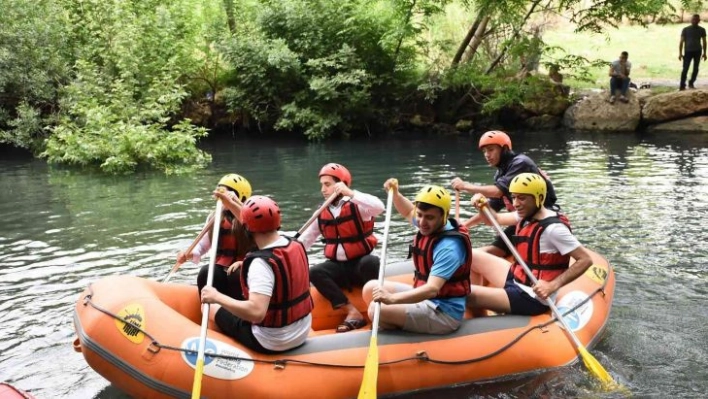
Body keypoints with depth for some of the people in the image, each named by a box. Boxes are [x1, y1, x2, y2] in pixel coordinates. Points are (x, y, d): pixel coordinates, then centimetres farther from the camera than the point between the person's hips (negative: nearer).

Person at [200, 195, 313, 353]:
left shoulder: (262, 263, -27)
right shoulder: (296, 245, -4)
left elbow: (256, 313, -37)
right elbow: (262, 226, 14)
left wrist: (217, 297, -26)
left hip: (271, 343, -7)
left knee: (211, 308, 13)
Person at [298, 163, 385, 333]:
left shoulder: (357, 206, -10)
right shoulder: (321, 214, 6)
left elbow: (379, 207, -32)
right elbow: (304, 240, 11)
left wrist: (350, 193, -34)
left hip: (361, 263, -5)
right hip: (338, 267, 5)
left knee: (370, 262, -37)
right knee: (314, 273, -23)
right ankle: (353, 312, -25)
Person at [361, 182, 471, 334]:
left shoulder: (449, 247, -26)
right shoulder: (430, 227, 0)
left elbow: (432, 289, -37)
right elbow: (408, 212, 24)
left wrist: (392, 298, -49)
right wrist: (395, 193, 5)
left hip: (444, 312, -9)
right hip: (425, 298, 9)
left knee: (377, 309, -23)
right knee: (371, 289, 7)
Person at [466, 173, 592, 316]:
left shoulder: (552, 228, -24)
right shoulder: (528, 214, 3)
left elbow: (586, 260, -23)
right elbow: (496, 219, 16)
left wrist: (552, 286, -29)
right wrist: (483, 205, -6)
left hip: (531, 298, -10)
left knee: (466, 295, -20)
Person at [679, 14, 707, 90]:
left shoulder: (702, 30, 8)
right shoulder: (685, 29, 1)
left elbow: (704, 42, 13)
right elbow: (681, 41, 1)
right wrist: (680, 53, -5)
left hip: (697, 51, 3)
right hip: (688, 51, -3)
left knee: (696, 68, 5)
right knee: (685, 69, -8)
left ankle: (691, 83, 16)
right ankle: (682, 85, -7)